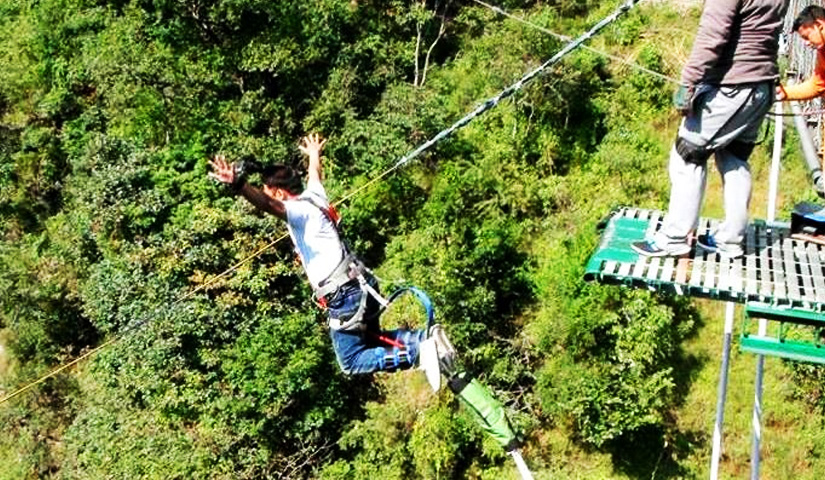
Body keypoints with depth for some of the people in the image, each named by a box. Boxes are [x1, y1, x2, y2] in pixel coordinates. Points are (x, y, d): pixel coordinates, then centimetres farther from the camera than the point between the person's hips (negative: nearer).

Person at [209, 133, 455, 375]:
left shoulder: (299, 209, -11)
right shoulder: (314, 196, 15)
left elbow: (268, 205, -31)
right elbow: (314, 175, 38)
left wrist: (239, 184, -47)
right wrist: (314, 155, 59)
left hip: (343, 294, -9)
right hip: (360, 283, 9)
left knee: (352, 363, -1)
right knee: (372, 341, 25)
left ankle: (417, 352, -11)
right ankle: (424, 338, 10)